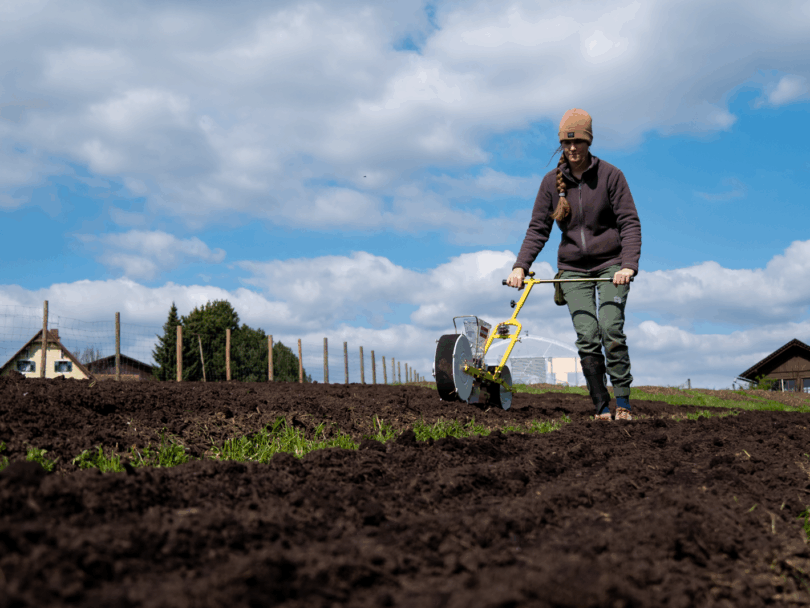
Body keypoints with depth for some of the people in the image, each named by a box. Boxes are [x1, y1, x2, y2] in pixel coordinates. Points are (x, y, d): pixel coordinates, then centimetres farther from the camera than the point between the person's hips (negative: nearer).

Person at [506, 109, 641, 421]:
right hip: (573, 268, 2)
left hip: (610, 265, -2)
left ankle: (622, 403, -11)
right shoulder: (551, 181, 3)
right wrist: (521, 266, -10)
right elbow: (538, 228, 4)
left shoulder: (610, 175, -5)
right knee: (586, 338, -10)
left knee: (611, 329, -19)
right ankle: (601, 408, -3)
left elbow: (630, 223, -8)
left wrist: (629, 265, -22)